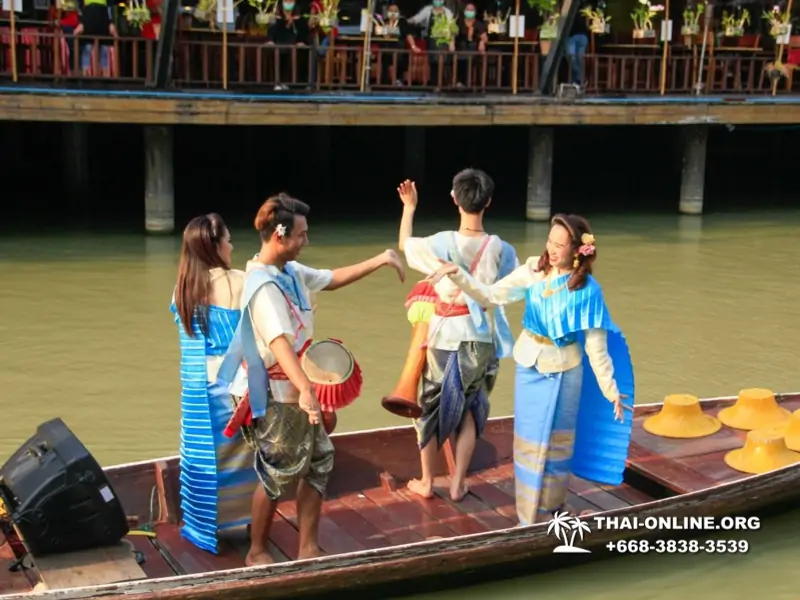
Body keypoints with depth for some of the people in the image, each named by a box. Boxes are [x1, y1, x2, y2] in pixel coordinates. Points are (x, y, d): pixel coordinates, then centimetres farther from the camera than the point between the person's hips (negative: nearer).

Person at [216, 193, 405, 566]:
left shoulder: (291, 271, 2)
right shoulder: (263, 287, -26)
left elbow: (332, 279, 16)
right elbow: (279, 342, -39)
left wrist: (379, 261, 7)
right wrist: (305, 390, -52)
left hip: (298, 392, 9)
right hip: (279, 397, -9)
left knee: (318, 463, 13)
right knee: (277, 476, 5)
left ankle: (308, 549, 23)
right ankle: (257, 552, 25)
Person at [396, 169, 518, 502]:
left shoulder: (441, 244, -15)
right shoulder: (500, 249, -11)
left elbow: (404, 244, 5)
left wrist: (409, 207, 17)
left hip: (445, 337, -1)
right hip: (482, 339, 1)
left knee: (432, 406, 16)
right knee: (471, 411, 15)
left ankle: (426, 481, 26)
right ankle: (458, 484, 18)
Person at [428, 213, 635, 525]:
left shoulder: (587, 290, -15)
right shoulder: (533, 271, -6)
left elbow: (596, 345, -12)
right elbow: (490, 295, -7)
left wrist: (611, 389, -10)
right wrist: (458, 275, -20)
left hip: (562, 373, -4)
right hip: (528, 367, 4)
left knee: (554, 443, 10)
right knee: (529, 441, 13)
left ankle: (551, 508, 31)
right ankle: (530, 517, 28)